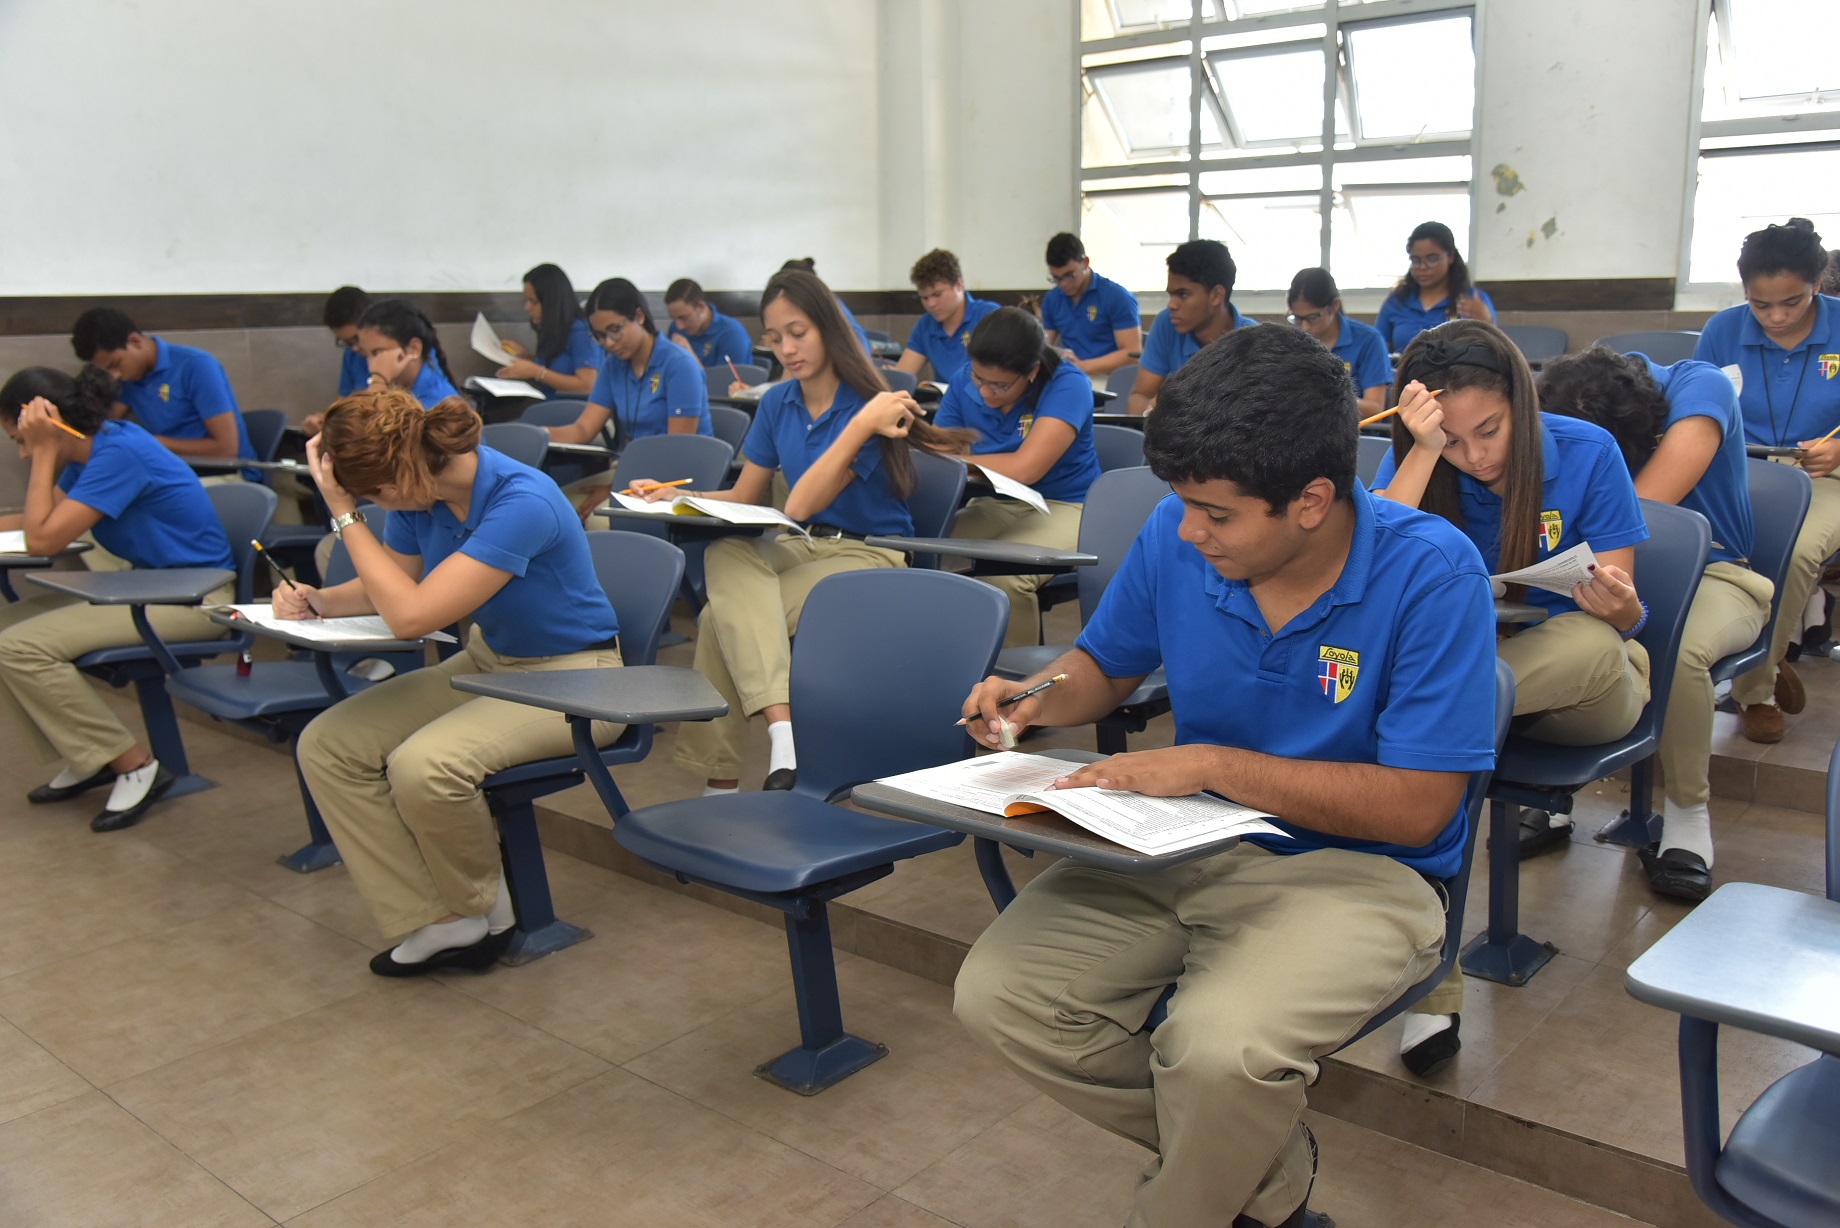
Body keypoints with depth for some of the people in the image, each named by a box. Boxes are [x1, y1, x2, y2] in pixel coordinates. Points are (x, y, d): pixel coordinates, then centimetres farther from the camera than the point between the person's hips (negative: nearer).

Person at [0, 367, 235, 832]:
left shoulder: (119, 453, -19)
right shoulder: (90, 449, 10)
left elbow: (42, 540, -19)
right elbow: (40, 522, 9)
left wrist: (45, 451, -15)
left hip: (195, 598, -10)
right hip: (147, 586, 10)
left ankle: (134, 764, -7)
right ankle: (88, 758, 13)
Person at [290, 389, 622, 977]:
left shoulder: (521, 503, -28)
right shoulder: (420, 494, -4)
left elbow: (411, 615, -29)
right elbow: (391, 584, 15)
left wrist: (344, 513, -22)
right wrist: (320, 601, -5)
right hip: (487, 662, 8)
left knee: (424, 765, -32)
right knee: (326, 744, -7)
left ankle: (482, 907, -1)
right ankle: (441, 922, -5)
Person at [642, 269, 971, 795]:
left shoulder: (866, 406, -10)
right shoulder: (776, 404, 11)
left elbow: (801, 505, -17)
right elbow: (743, 498, 17)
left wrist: (862, 425, -22)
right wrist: (674, 496, 1)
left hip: (866, 556, -6)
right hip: (796, 548, 6)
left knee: (723, 618, -28)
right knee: (724, 555, -32)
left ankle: (720, 779, -22)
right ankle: (782, 726, -44)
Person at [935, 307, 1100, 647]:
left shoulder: (1067, 384, -17)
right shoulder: (965, 381, -1)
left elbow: (1025, 468, -25)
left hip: (1063, 505, -5)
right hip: (994, 505, 5)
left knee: (1003, 574, -34)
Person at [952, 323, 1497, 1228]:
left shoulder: (1432, 574, -19)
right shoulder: (1175, 540, -5)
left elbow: (1418, 806, -19)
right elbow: (1103, 663, 14)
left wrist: (1214, 764, -22)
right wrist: (1033, 701, -10)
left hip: (1356, 868, -5)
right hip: (1186, 846, 6)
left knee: (1219, 1046, -34)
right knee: (996, 994, -13)